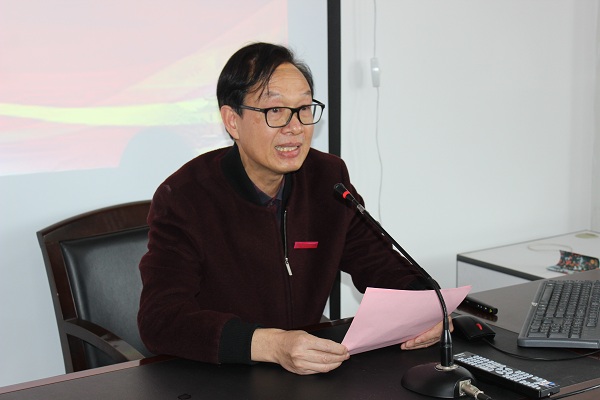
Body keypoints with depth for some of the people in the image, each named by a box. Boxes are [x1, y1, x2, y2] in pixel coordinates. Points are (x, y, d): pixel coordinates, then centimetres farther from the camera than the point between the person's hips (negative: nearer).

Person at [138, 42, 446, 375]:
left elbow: (378, 263, 9)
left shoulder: (329, 177, 4)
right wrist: (270, 345, -35)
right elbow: (160, 319, -22)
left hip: (311, 373, 4)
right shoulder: (183, 198, -13)